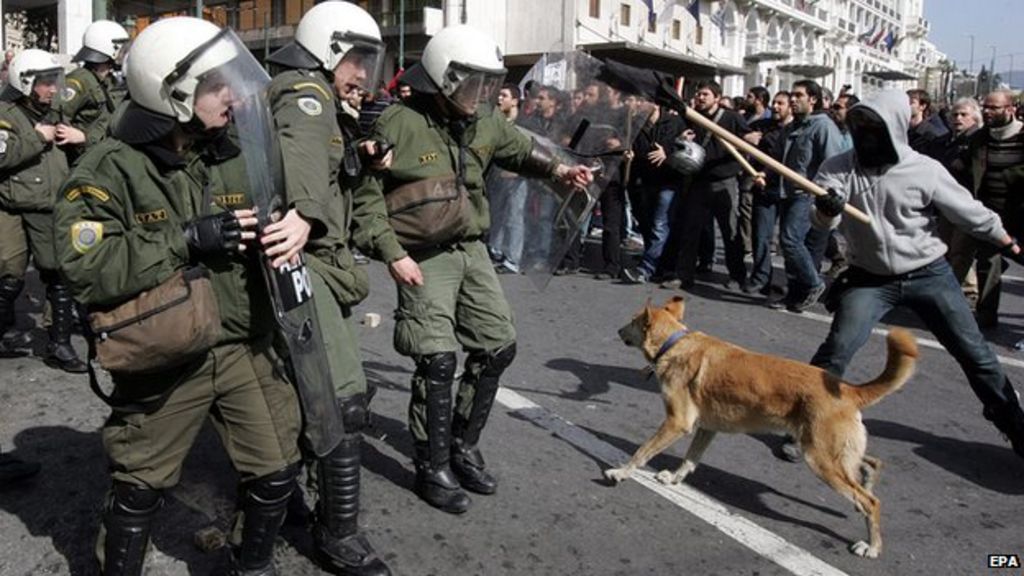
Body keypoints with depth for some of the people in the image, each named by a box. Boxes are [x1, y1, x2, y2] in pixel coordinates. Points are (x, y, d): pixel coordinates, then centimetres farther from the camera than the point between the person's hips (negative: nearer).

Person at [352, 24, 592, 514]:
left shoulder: (484, 123, 5)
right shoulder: (398, 125, -14)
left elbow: (519, 148, 24)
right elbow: (365, 197, -11)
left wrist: (558, 170, 6)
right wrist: (392, 254, -18)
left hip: (471, 251, 7)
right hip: (423, 258, -7)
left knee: (498, 347, 9)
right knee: (438, 360, -11)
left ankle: (464, 446, 28)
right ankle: (433, 468, 9)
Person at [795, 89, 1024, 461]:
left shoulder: (924, 170, -12)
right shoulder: (839, 168, -10)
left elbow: (971, 213, 0)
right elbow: (823, 220, -22)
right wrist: (827, 209, -45)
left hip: (929, 274, 0)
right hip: (870, 278, 0)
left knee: (976, 355, 8)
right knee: (837, 349, -15)